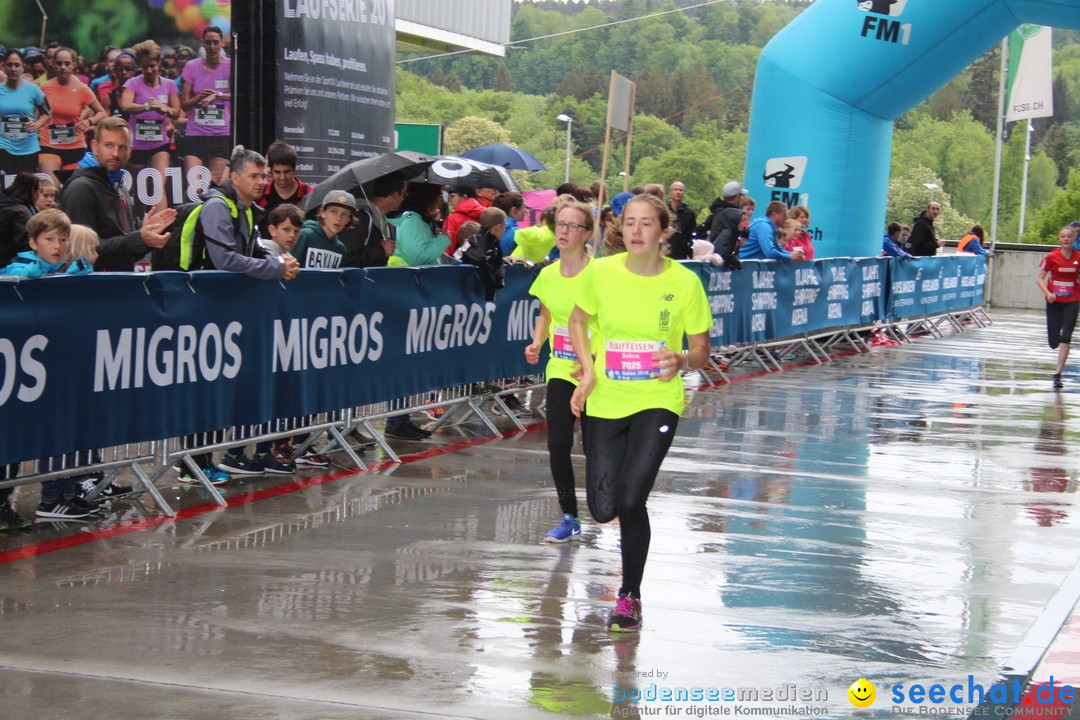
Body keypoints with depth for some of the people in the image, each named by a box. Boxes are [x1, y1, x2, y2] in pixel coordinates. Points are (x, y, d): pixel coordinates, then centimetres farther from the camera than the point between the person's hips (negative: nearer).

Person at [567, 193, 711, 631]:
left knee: (630, 502, -16)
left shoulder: (684, 282, -9)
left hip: (657, 402, -2)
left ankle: (630, 596, 6)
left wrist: (682, 360, -24)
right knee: (603, 510, -1)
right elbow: (578, 320, 13)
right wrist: (588, 371, -2)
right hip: (606, 402, 2)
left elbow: (701, 351, 0)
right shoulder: (602, 273, -5)